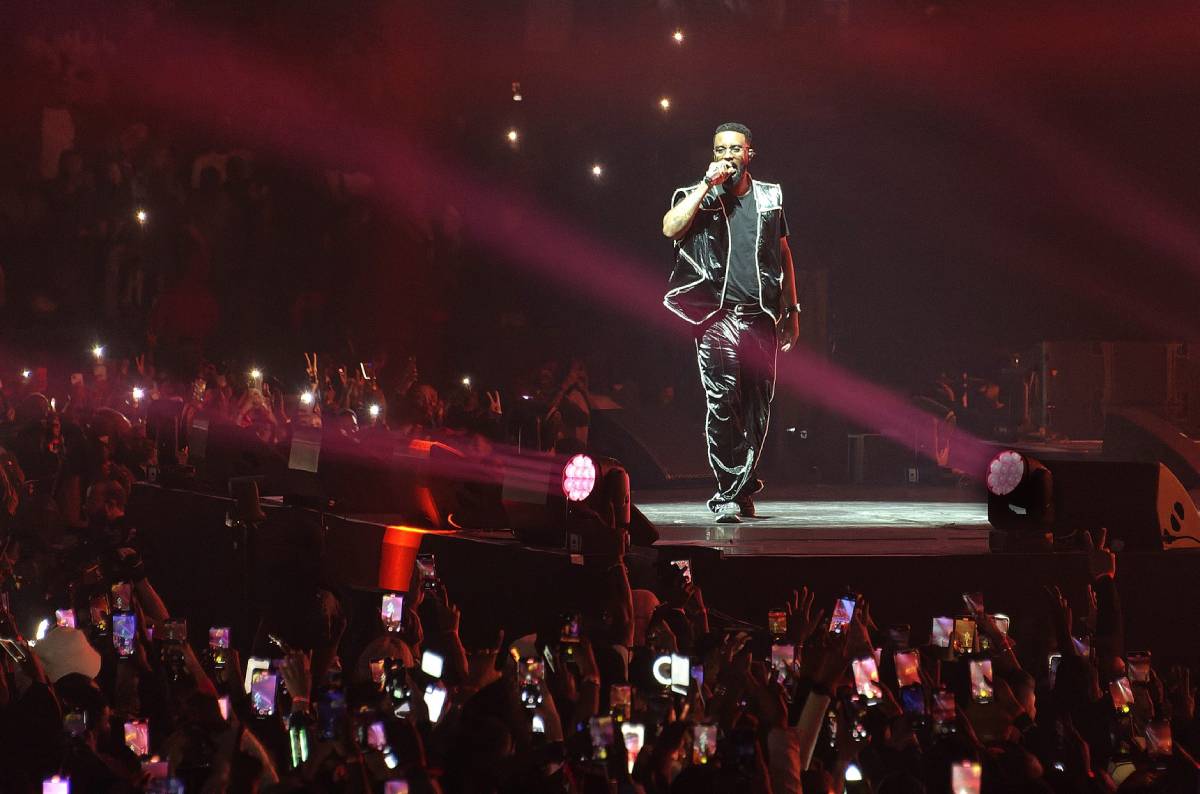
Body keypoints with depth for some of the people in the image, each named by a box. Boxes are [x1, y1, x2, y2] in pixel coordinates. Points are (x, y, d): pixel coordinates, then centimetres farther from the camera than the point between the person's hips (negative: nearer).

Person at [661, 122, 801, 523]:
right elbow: (671, 228, -13)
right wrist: (707, 185, -12)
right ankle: (732, 490, -15)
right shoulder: (698, 196, 7)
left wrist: (792, 310, 18)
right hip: (717, 313, -3)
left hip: (761, 316, 3)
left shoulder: (770, 197, 15)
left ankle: (739, 490, 14)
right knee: (723, 399, -16)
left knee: (758, 405, 3)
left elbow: (783, 254, 21)